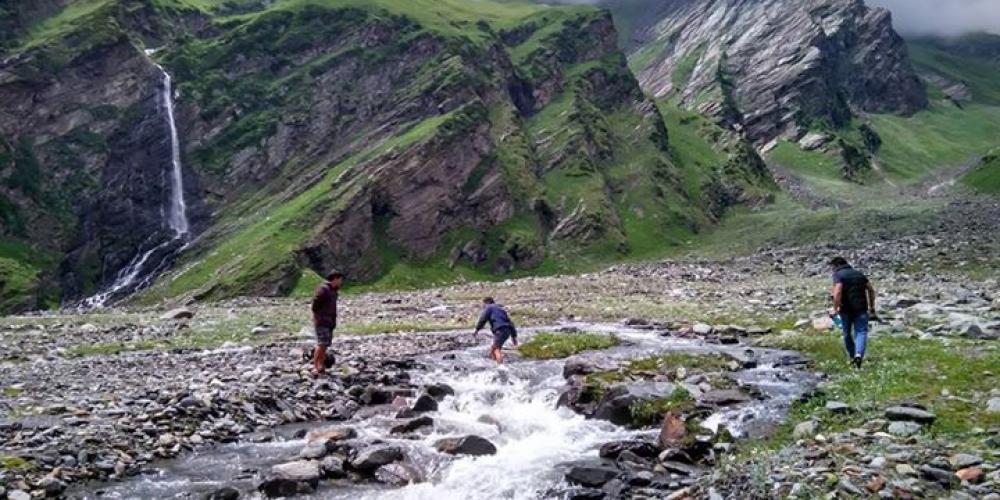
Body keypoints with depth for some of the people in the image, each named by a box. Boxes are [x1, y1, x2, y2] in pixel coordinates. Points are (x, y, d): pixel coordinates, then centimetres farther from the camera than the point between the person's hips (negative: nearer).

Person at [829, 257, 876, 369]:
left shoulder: (838, 275, -5)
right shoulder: (859, 273, 15)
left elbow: (837, 292, -20)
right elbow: (871, 289, 15)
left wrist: (835, 309, -17)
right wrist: (872, 306, 20)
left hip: (846, 309, -3)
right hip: (861, 308, 3)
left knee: (847, 333, 14)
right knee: (861, 332, -1)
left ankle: (852, 357, 24)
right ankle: (859, 354, -23)